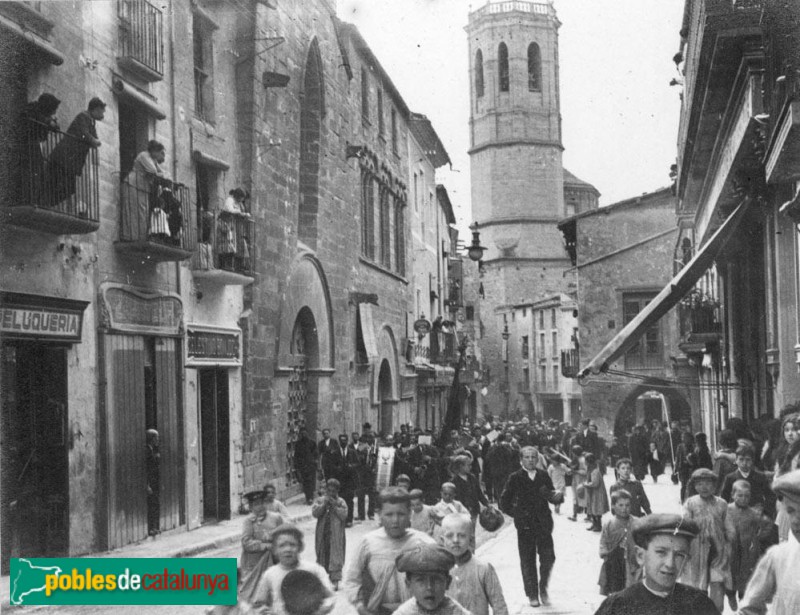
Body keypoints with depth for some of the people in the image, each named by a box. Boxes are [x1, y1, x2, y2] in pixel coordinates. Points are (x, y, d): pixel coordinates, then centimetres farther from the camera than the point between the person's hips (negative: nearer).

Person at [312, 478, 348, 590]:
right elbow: (314, 513, -6)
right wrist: (324, 504, -14)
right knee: (322, 555, 9)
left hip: (336, 534, -2)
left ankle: (335, 580, -6)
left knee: (336, 556, -6)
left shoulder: (341, 502, 3)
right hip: (322, 534, 2)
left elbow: (344, 515, -10)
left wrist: (334, 505, -14)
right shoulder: (319, 500, 7)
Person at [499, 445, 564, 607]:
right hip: (525, 526, -2)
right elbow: (504, 501, 3)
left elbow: (552, 498, 10)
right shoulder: (515, 478, 0)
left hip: (543, 524, 2)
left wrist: (557, 497, -11)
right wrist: (515, 514, -5)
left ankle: (543, 588, 19)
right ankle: (532, 595, 14)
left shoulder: (544, 476, 7)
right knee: (528, 561, 3)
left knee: (548, 558, -3)